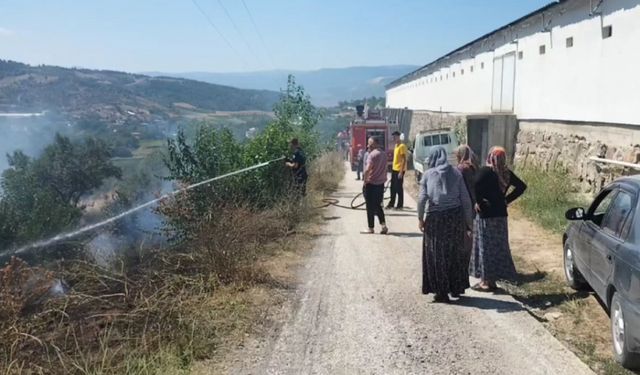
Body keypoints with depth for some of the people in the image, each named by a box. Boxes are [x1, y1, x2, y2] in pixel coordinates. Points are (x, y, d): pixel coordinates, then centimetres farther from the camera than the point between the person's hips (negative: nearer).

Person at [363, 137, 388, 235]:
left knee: (370, 207, 3)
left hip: (371, 184, -8)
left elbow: (367, 170, -25)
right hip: (381, 184, 8)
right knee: (378, 206, 17)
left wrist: (365, 180, -14)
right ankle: (384, 226, 10)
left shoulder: (372, 154, -16)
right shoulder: (383, 154, 10)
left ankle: (370, 228, 9)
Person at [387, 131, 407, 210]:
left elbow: (404, 159, -18)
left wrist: (401, 171, -21)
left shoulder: (402, 146, -15)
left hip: (399, 170, -9)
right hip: (394, 169, 9)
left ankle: (400, 205, 4)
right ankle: (391, 203, 23)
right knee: (393, 187, 14)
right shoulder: (396, 145, 13)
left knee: (399, 188, -3)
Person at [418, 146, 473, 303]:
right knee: (455, 253, 17)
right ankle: (456, 288, 25)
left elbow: (422, 198, -8)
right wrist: (468, 221, 7)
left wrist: (420, 218, 4)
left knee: (437, 255, 8)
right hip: (455, 216, 2)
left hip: (435, 218, -2)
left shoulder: (428, 175, -2)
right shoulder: (456, 173, 3)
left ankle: (441, 291, 11)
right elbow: (465, 199, 1)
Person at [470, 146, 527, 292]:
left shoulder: (485, 171, -13)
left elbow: (476, 187, -29)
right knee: (499, 246, 12)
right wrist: (507, 199, 11)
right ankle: (493, 279, 22)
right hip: (501, 214, 6)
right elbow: (521, 186, 13)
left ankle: (487, 280, 7)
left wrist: (478, 202, -15)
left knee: (486, 246, 2)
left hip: (486, 214, -6)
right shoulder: (507, 173, 5)